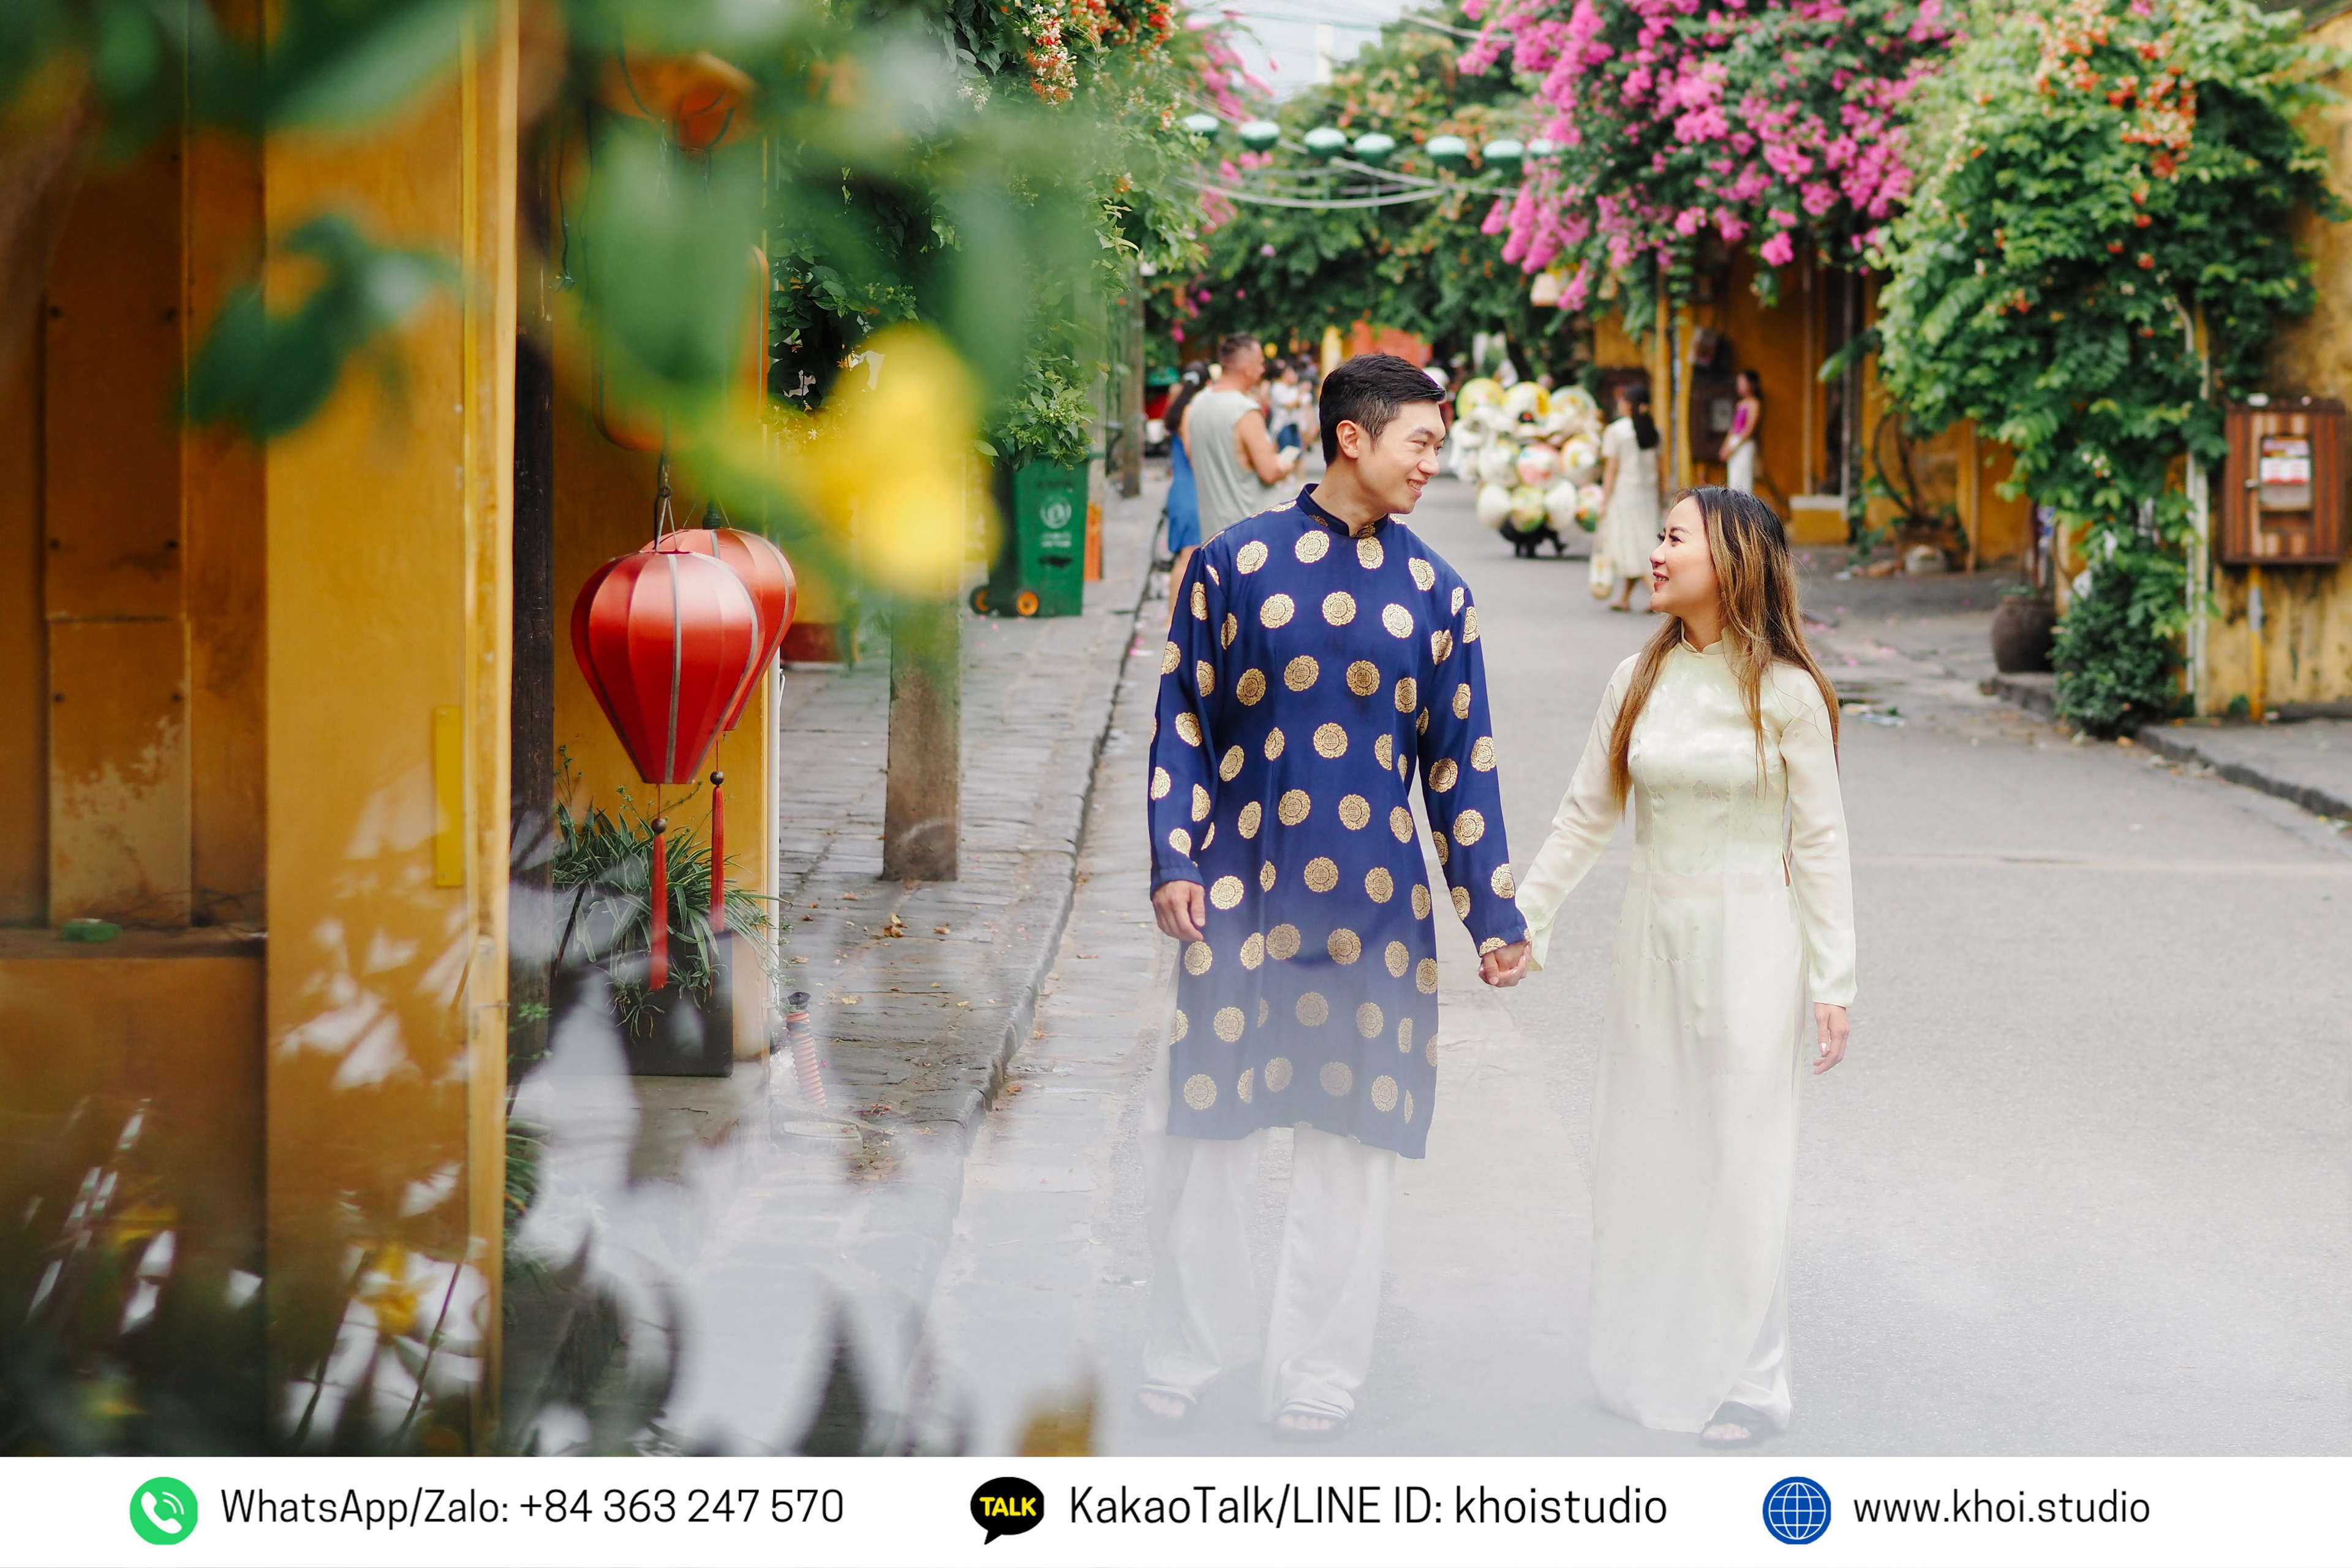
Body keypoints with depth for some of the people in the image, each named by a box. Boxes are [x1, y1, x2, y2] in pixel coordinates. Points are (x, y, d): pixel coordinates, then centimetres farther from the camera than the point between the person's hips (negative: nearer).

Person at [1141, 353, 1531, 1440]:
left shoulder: (1434, 592, 6)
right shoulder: (1236, 562, 1)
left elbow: (1459, 763, 9)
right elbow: (1183, 720, 3)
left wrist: (1494, 915, 6)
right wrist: (1174, 861, -7)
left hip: (1376, 902, 2)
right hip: (1240, 889, -1)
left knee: (1352, 1134, 5)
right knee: (1201, 1127, 4)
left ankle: (1313, 1373, 17)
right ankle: (1189, 1348, 22)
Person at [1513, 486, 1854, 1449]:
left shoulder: (1786, 693, -8)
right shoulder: (1637, 682, 4)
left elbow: (1819, 842, -6)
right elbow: (1585, 816, 10)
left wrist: (1831, 981, -8)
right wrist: (1522, 923, 7)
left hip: (1749, 943, -5)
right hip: (1653, 935, 5)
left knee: (1742, 1160, 1)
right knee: (1641, 1154, 9)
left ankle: (1749, 1384, 11)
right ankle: (1649, 1369, 22)